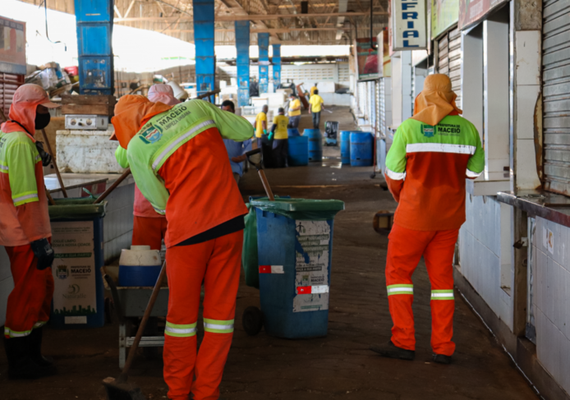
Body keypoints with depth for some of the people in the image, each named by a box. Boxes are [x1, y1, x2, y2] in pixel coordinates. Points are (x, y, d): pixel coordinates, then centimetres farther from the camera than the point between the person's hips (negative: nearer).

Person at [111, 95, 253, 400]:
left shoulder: (137, 147, -3)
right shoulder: (196, 107, 6)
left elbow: (160, 201, 6)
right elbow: (246, 130, 17)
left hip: (189, 228, -3)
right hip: (231, 221, 3)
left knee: (182, 312, 12)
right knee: (221, 309, 11)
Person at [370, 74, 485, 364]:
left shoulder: (408, 128, -12)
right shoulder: (467, 129, -1)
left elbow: (393, 174, -5)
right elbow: (474, 170, 9)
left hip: (414, 215, -4)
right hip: (450, 216, 4)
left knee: (398, 272, 9)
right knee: (442, 277, 11)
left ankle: (403, 342, 5)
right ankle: (442, 348, 10)